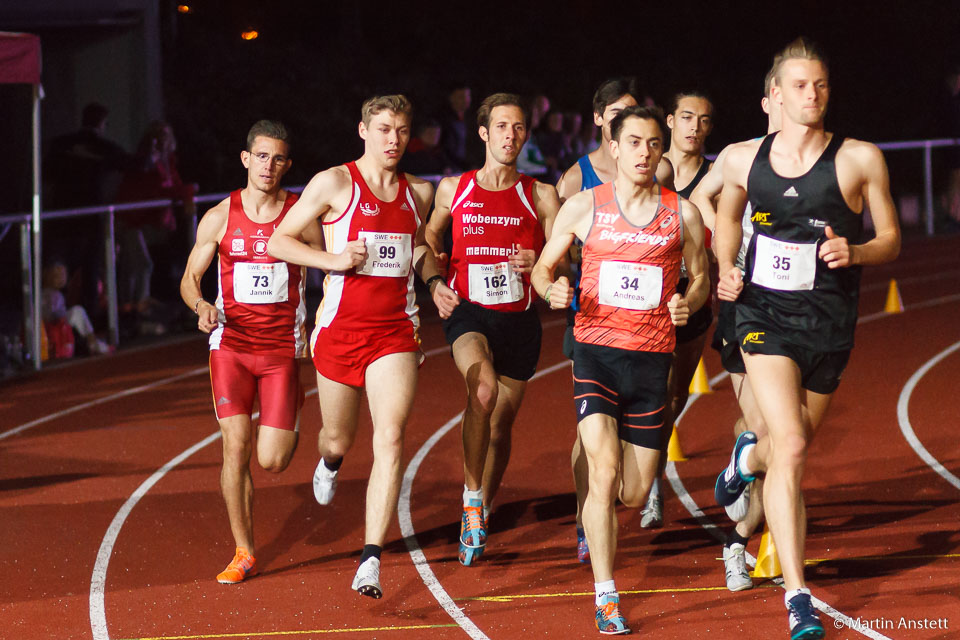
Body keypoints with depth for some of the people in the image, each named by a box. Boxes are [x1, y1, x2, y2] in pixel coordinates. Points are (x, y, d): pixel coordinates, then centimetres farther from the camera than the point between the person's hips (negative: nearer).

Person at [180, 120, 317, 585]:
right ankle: (244, 554, 3)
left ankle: (291, 426, 31)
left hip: (282, 348, -1)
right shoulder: (220, 218, 1)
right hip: (231, 343, 1)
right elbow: (189, 279, 7)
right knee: (235, 446, -9)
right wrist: (200, 306, -15)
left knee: (272, 460, -7)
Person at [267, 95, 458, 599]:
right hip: (341, 326, -2)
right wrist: (333, 259, -15)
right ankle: (329, 463, 55)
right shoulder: (335, 183, -4)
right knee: (339, 440, 14)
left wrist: (434, 282, 11)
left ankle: (371, 560, -16)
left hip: (396, 332, 2)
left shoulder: (418, 193, 9)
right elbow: (278, 241, -1)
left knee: (390, 439, -15)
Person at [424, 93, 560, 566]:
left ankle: (479, 516, 29)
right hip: (467, 313, -1)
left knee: (501, 423, 8)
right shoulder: (453, 189, 5)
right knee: (483, 388, -31)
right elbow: (430, 239, 22)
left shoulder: (540, 197, 3)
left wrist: (537, 264, -17)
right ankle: (471, 497, -20)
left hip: (518, 318, 2)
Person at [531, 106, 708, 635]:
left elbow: (700, 277, 17)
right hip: (596, 350, -2)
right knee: (605, 472, -19)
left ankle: (591, 524, 43)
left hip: (652, 358, 2)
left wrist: (688, 302, -5)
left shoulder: (682, 214, 5)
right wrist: (551, 289, -10)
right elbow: (543, 266, 13)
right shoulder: (584, 206, 3)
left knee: (634, 495, 5)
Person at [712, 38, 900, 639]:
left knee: (795, 445, 15)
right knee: (791, 447, -18)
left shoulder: (860, 159, -4)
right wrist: (726, 270, 5)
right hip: (766, 315, -1)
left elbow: (891, 240, 4)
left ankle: (750, 456, 57)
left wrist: (854, 253, -17)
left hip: (830, 321, 1)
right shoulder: (744, 160, 3)